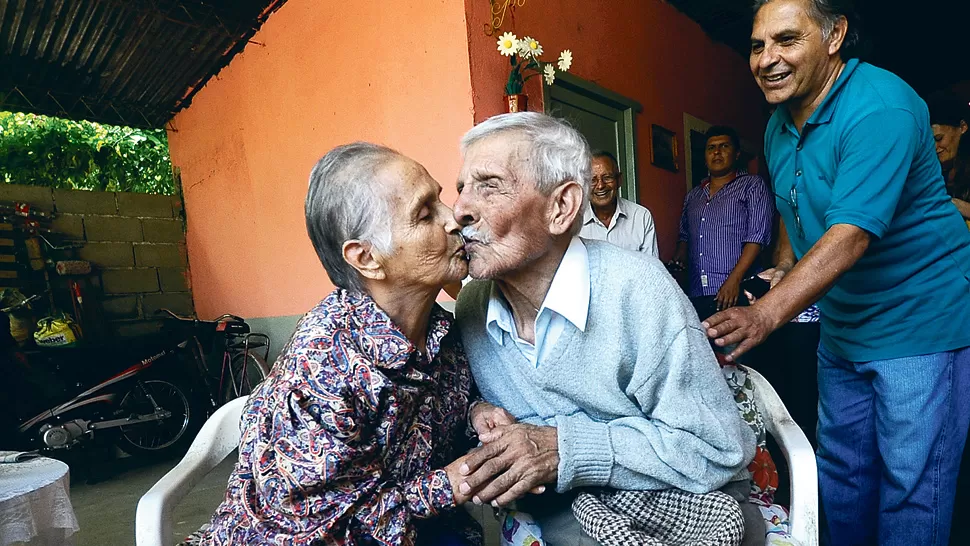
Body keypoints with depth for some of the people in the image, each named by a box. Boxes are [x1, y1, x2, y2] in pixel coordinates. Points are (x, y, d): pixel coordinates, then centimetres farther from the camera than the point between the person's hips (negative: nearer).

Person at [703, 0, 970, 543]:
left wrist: (764, 314, -42)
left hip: (918, 321, -7)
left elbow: (853, 233, -32)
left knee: (911, 483, 3)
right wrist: (792, 269, 3)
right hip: (841, 326, 8)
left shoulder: (880, 106, -21)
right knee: (839, 470, 17)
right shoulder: (779, 127, 5)